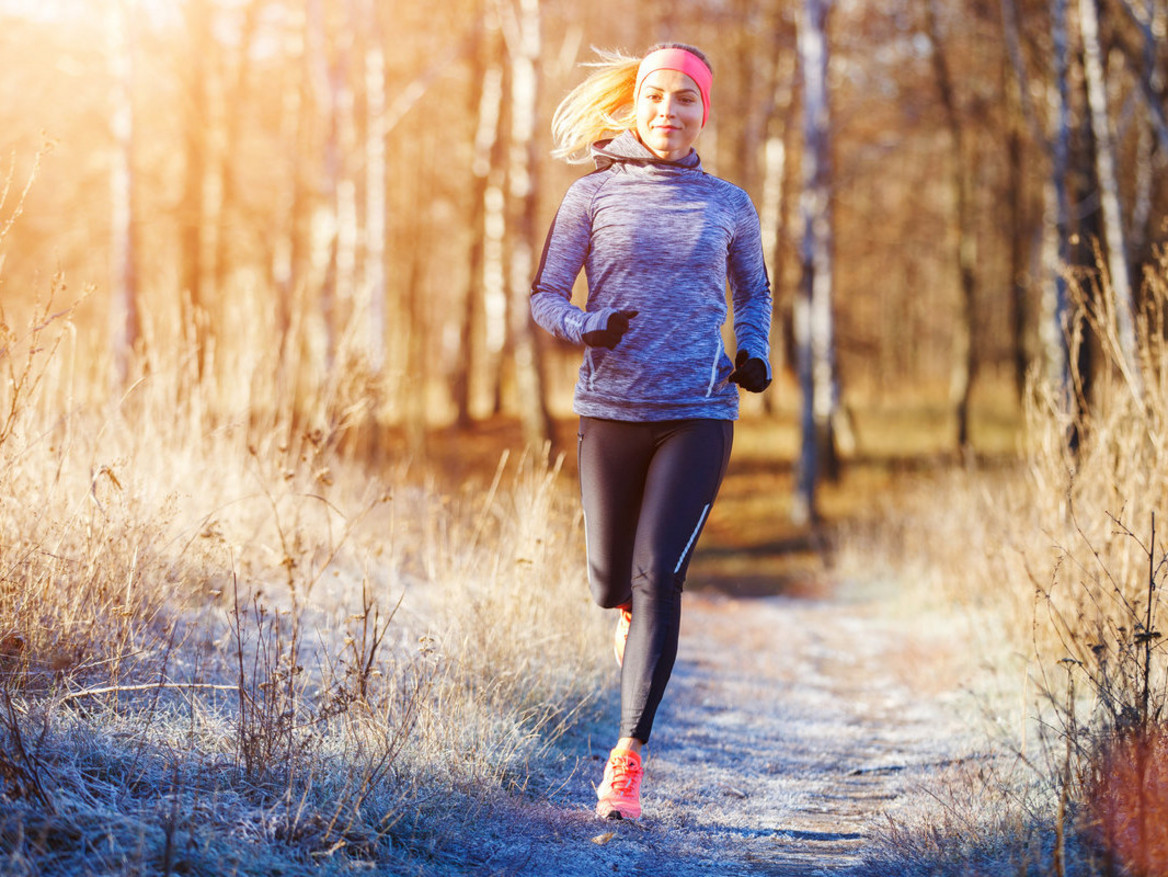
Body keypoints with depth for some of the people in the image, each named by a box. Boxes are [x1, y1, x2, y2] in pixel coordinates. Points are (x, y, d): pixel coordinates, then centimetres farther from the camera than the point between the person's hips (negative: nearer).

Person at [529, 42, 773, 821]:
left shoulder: (729, 205, 8)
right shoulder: (594, 195, 3)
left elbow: (754, 291, 24)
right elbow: (545, 296, 5)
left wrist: (754, 352, 5)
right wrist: (587, 329, -17)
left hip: (699, 413, -1)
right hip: (611, 409, 1)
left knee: (659, 575, -13)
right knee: (612, 581, 8)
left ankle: (629, 758, -9)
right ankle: (636, 613, 47)